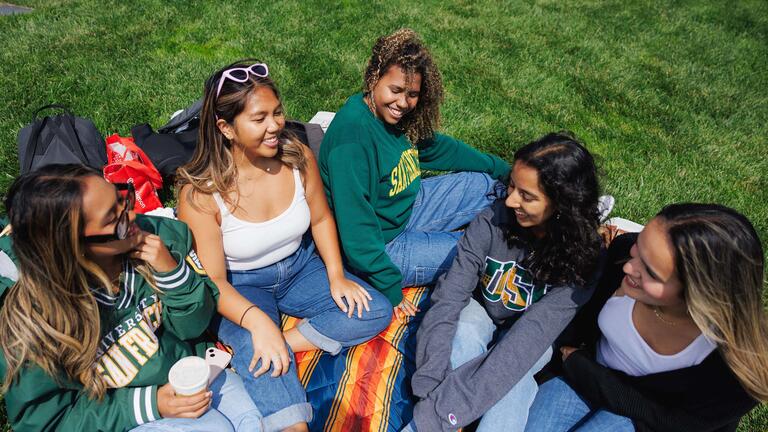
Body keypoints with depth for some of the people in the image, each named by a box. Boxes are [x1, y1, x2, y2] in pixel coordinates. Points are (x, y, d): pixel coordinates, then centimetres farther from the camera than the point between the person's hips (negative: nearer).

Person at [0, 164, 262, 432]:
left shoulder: (158, 235, -17)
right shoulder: (30, 319, -25)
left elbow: (192, 326, -7)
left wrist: (172, 272, -26)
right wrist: (147, 405, -23)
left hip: (181, 367, 3)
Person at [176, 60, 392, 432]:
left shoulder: (298, 156, -14)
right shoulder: (201, 193, -24)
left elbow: (321, 218, 2)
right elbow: (213, 281, -20)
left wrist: (336, 276, -10)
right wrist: (255, 319, -38)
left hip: (300, 268, 5)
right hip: (240, 287, -4)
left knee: (376, 312, -10)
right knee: (255, 345, -35)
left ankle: (282, 345, -14)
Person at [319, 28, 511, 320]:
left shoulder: (396, 114, -5)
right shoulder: (352, 137, -31)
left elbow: (437, 147, 12)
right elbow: (356, 229, -30)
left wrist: (503, 170, 18)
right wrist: (391, 290, -23)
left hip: (409, 208, 9)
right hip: (383, 245, -8)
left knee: (486, 184, 10)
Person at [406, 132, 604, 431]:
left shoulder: (582, 256, -25)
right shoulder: (493, 220, -24)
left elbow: (531, 336, -35)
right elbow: (448, 299, -25)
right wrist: (431, 386, -39)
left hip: (534, 335, 0)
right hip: (479, 312, 1)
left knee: (514, 368, -33)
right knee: (464, 334, -33)